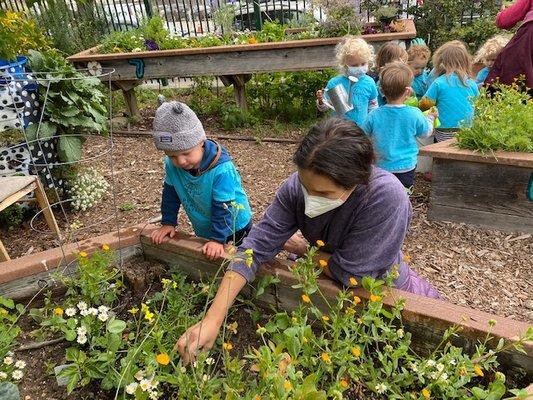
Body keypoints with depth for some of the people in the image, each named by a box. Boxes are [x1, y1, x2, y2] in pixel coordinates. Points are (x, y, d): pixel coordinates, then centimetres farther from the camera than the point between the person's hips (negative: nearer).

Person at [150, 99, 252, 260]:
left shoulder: (221, 170, -35)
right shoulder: (171, 165, -18)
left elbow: (223, 208, -29)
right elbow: (170, 194, -1)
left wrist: (217, 239, -28)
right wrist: (168, 223, -2)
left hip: (234, 227, -5)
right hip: (203, 229, 5)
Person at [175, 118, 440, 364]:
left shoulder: (387, 198, -38)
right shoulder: (297, 186, -25)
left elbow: (349, 273, -31)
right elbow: (256, 247, -25)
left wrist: (301, 250, -15)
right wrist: (212, 320, -31)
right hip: (325, 278, 3)